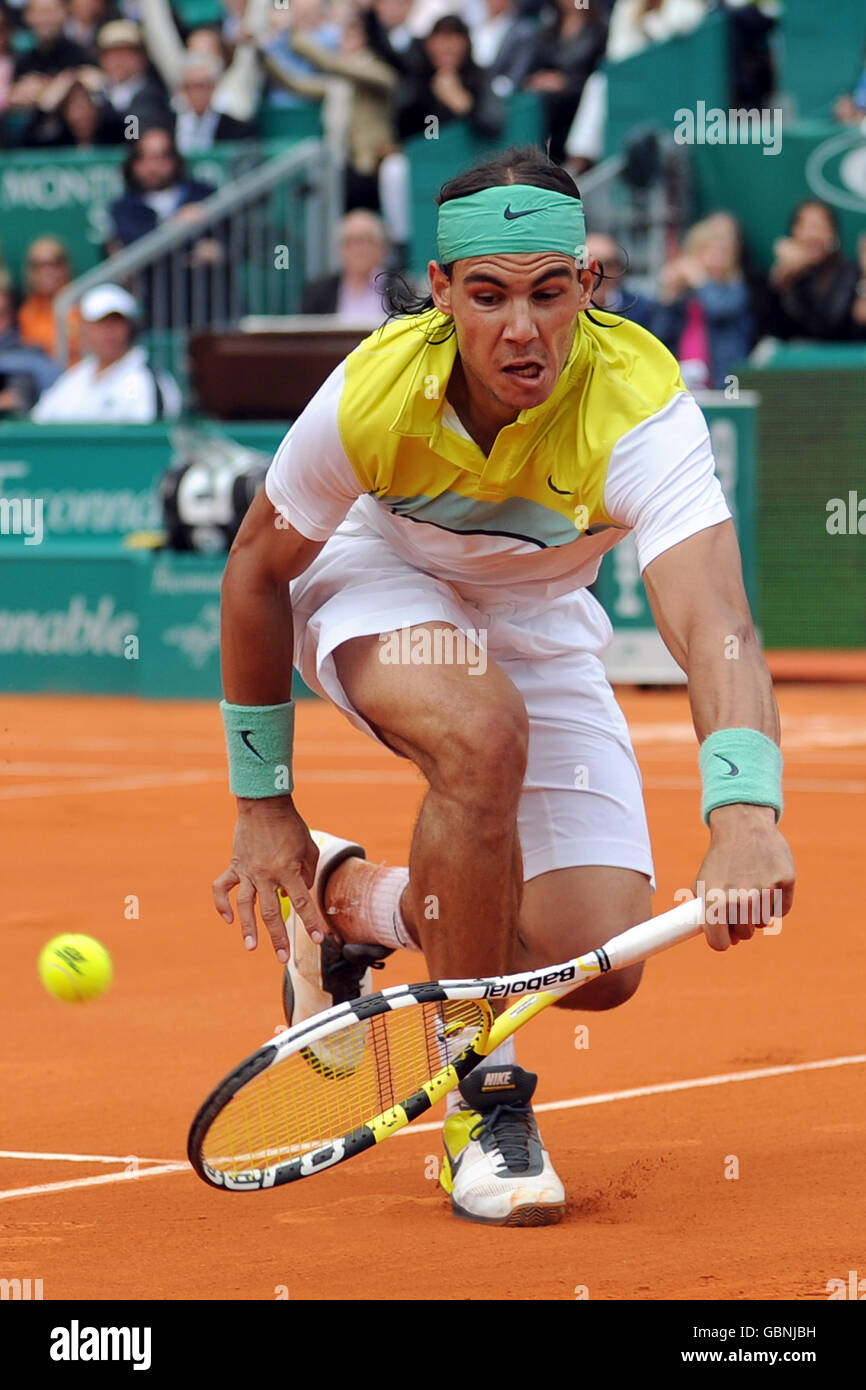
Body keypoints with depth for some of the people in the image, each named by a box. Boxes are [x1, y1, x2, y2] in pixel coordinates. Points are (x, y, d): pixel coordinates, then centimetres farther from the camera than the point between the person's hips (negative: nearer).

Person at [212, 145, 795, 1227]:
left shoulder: (642, 409, -35)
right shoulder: (375, 395, -31)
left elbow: (713, 628, -49)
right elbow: (258, 566, -13)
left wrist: (742, 813, -68)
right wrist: (262, 804, -10)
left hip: (540, 626, 2)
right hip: (376, 583, -2)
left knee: (597, 967, -10)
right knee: (481, 734, -38)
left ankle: (353, 898, 20)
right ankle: (481, 1100, -19)